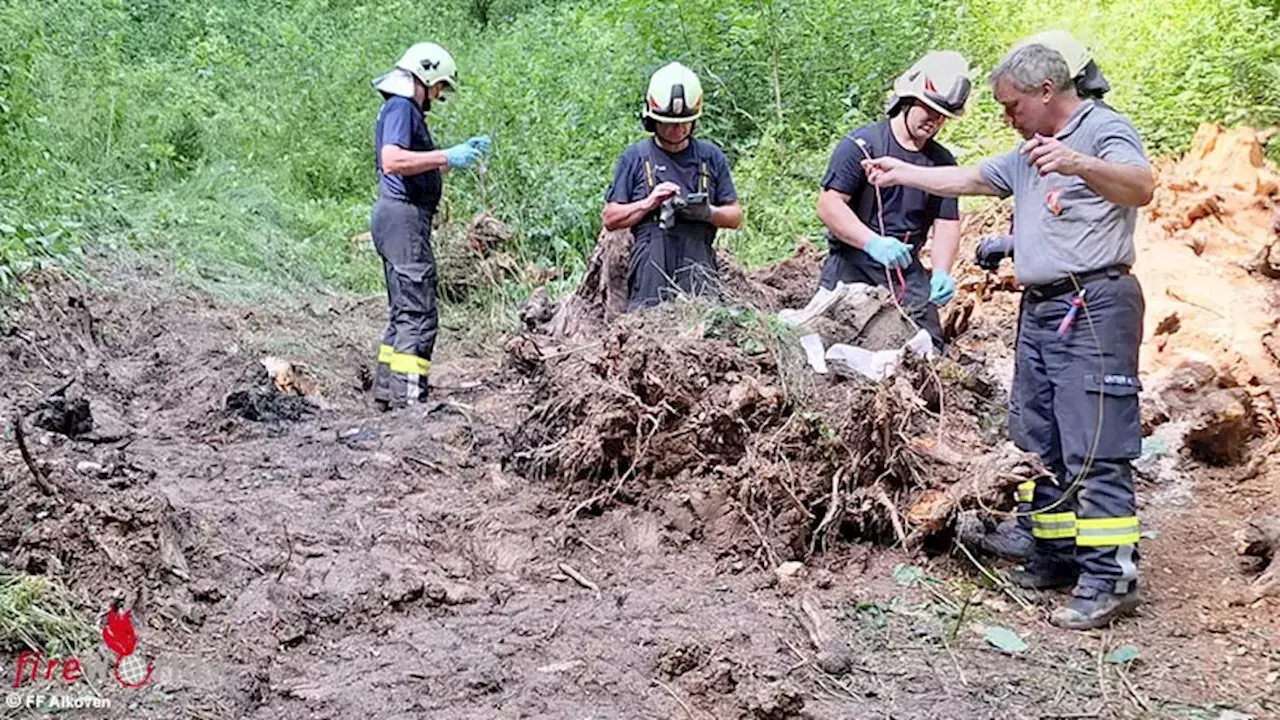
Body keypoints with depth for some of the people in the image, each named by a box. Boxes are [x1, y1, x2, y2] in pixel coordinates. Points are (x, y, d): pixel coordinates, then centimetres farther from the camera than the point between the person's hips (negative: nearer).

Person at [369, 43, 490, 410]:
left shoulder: (404, 109, 23)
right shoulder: (401, 107, -9)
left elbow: (422, 169, 28)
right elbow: (393, 161, -25)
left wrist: (462, 153, 20)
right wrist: (447, 156, -22)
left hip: (400, 217, 11)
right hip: (403, 216, -11)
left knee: (404, 313, 15)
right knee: (418, 315, -14)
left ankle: (386, 392, 18)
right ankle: (408, 397, -17)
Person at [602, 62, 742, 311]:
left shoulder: (711, 157, 13)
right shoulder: (634, 159, 8)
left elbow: (735, 216, 15)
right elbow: (609, 219, 8)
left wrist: (708, 213, -6)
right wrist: (649, 203, -7)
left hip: (699, 276, 1)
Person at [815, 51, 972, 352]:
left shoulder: (942, 162, 11)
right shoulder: (861, 144, -6)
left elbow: (947, 224, 7)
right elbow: (828, 205, -14)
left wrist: (941, 274, -12)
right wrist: (873, 243, -27)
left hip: (907, 273, 5)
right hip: (851, 267, -5)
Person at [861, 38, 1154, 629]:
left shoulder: (1104, 129, -6)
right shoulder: (1026, 155, 22)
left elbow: (1141, 187, -25)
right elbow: (966, 180, 32)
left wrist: (1077, 164, -41)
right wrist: (900, 173, 30)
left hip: (1093, 308, -9)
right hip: (1039, 311, 9)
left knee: (1094, 449, -12)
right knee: (1039, 444, 10)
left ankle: (1110, 578, -10)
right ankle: (1057, 557, 18)